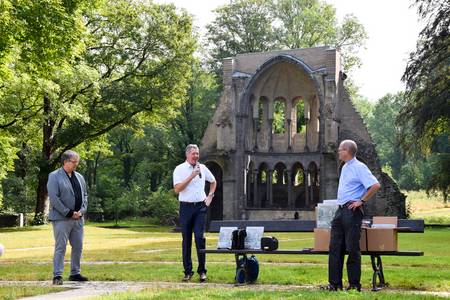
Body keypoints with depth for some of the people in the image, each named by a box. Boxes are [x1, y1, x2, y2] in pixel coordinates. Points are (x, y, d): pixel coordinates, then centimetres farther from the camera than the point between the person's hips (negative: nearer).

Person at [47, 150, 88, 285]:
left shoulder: (79, 177, 15)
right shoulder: (54, 176, -6)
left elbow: (85, 195, 16)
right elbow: (53, 198, -14)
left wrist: (81, 211, -1)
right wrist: (69, 213, -16)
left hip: (78, 218, 7)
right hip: (61, 218, -7)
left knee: (78, 247, 9)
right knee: (60, 247, -6)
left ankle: (75, 273, 19)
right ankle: (57, 275, -2)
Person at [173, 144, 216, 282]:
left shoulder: (202, 168, 9)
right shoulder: (179, 169, -2)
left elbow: (213, 182, 26)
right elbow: (177, 189, -14)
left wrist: (210, 196, 14)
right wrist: (191, 176, -17)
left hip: (200, 207, 2)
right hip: (186, 207, -2)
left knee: (200, 237, -7)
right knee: (186, 239, 3)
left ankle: (202, 270, -1)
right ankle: (188, 271, 10)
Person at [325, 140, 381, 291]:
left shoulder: (359, 167, -11)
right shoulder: (345, 168, 17)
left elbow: (376, 185, -20)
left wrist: (362, 201, -16)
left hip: (352, 211, -9)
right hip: (340, 211, 9)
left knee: (352, 249, -4)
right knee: (335, 247, 5)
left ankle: (354, 284, 4)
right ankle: (335, 283, 9)